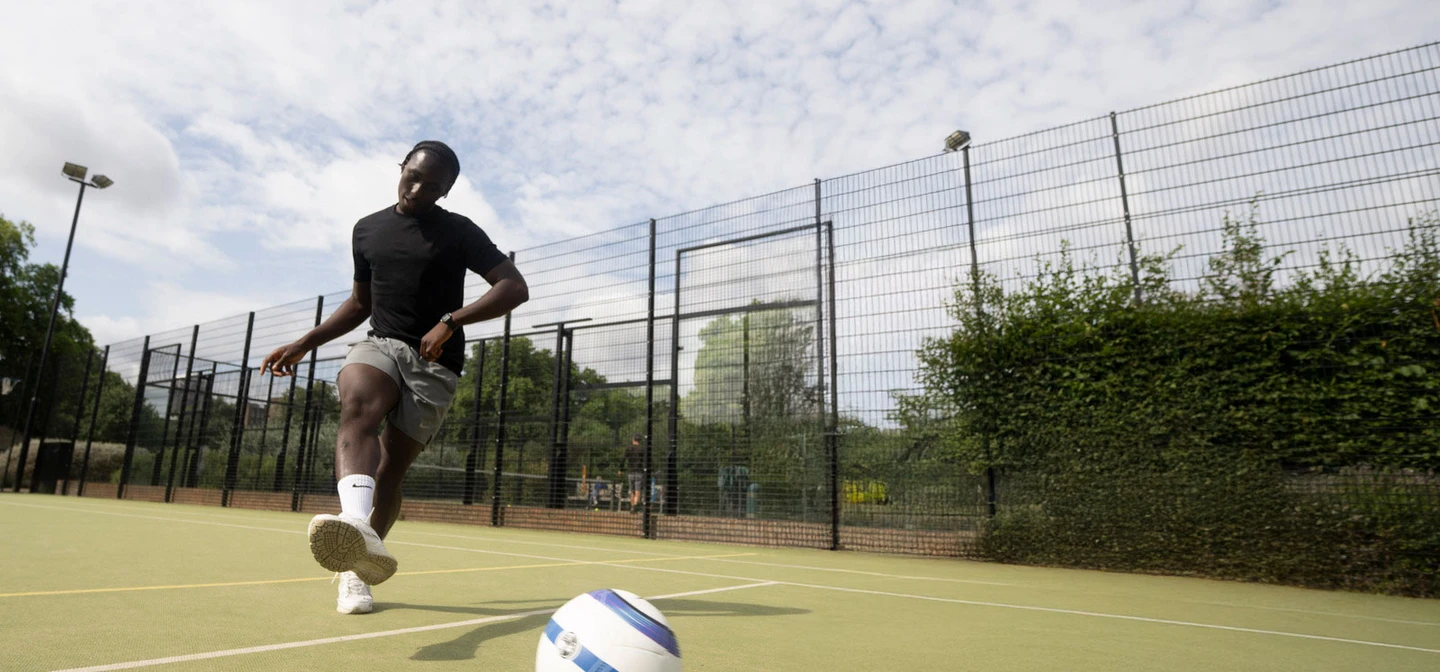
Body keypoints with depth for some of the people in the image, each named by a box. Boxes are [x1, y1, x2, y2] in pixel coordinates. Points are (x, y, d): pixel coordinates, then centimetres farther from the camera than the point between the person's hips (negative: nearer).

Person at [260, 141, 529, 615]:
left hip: (435, 361, -3)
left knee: (391, 467, -4)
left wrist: (452, 320, -20)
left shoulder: (459, 233, 1)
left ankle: (355, 571, 16)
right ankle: (357, 527, -56)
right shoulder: (368, 230, 15)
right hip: (379, 343, 3)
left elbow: (515, 287, -9)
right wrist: (303, 345, 20)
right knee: (357, 407, -32)